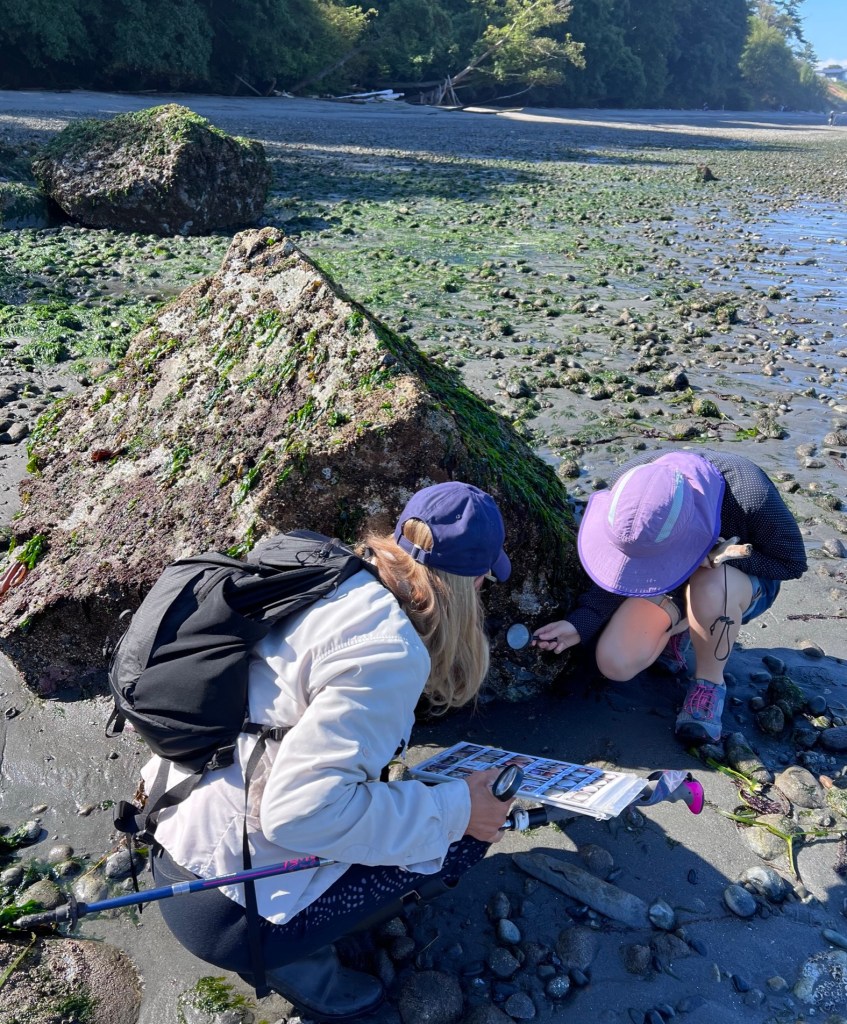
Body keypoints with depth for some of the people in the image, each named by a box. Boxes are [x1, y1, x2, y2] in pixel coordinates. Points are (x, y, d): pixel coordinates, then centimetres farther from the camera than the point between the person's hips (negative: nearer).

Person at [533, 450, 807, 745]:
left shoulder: (750, 495, -37)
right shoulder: (630, 484, -26)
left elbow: (792, 562, -18)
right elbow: (620, 573, -14)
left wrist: (717, 557, -34)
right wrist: (579, 623, -28)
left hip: (743, 581, -2)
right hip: (670, 588, 3)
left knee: (709, 588, -41)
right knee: (614, 663, -19)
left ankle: (710, 682, -11)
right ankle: (675, 628, 13)